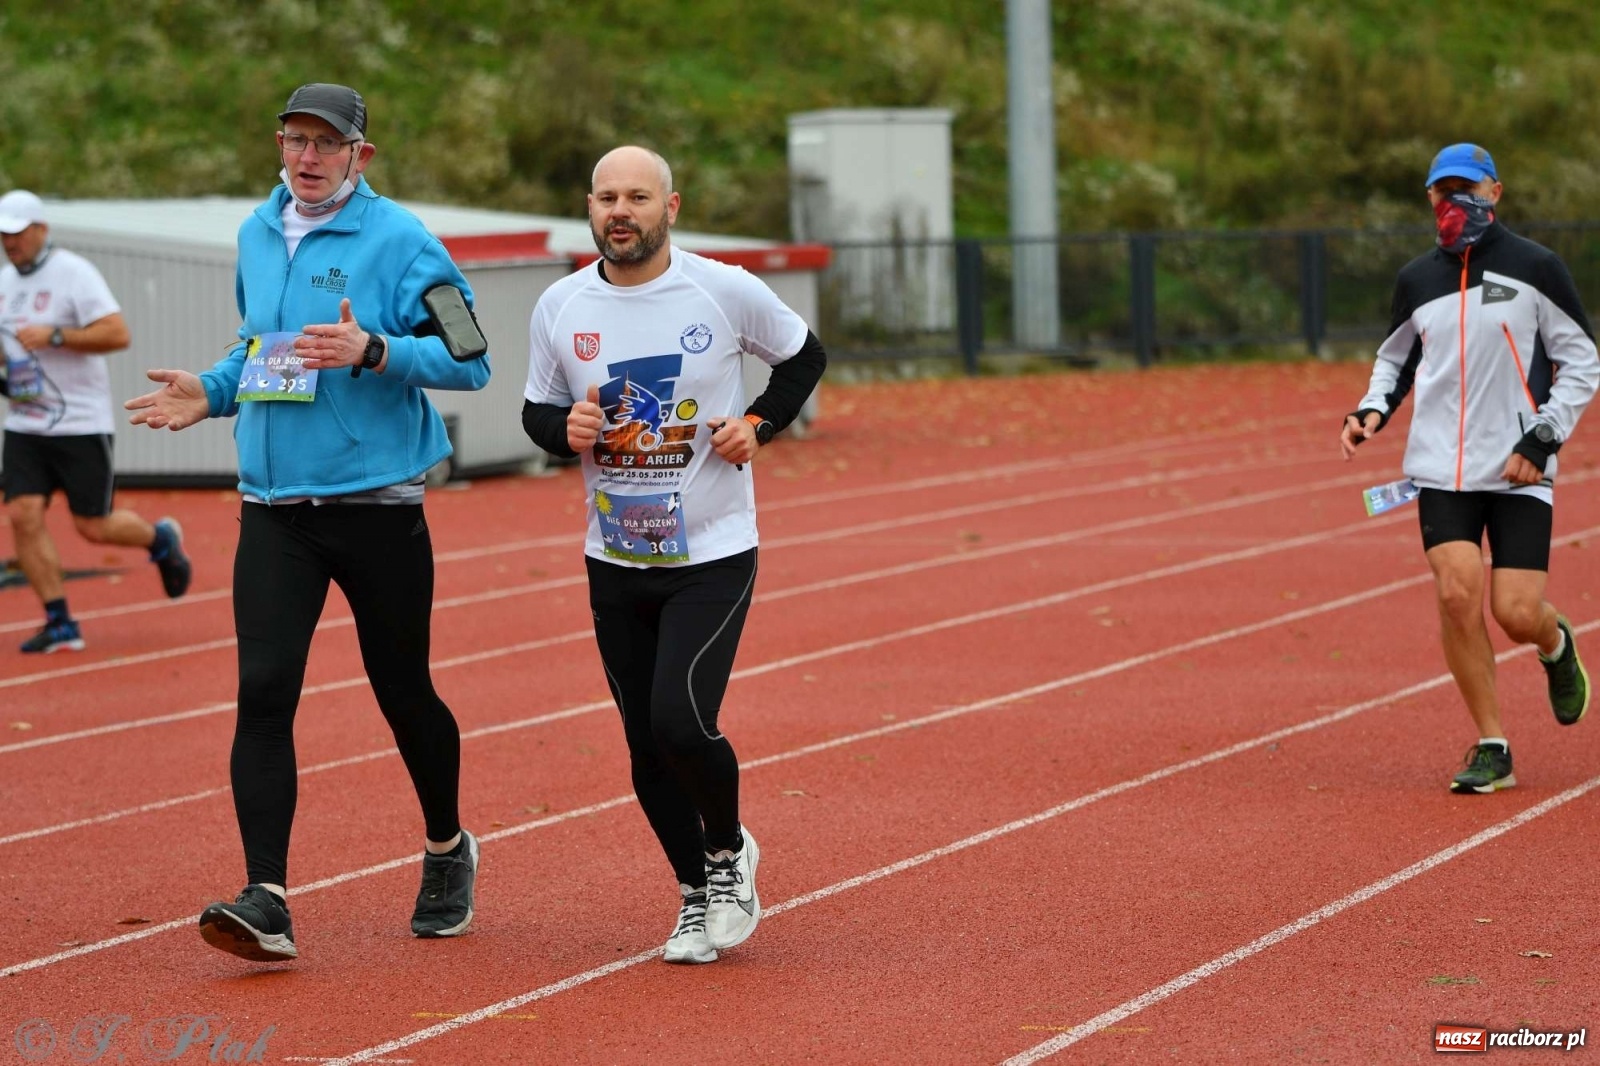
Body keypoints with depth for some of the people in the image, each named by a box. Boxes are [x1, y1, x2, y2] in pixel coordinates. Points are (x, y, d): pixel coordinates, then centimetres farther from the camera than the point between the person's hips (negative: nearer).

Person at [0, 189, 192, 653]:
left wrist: (53, 336, -25)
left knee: (93, 527, -3)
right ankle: (59, 624, -2)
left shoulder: (73, 273, -12)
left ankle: (161, 540, 29)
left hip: (80, 424, -6)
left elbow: (117, 334, -21)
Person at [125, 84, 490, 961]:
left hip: (377, 507, -4)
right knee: (263, 692, -9)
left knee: (402, 690, 9)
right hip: (273, 508, 4)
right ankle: (267, 901, -12)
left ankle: (447, 849, 35)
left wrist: (373, 351, -25)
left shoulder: (397, 240, -8)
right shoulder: (257, 236, 12)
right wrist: (213, 392, 9)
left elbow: (469, 360, -11)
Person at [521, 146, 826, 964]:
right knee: (647, 749, 6)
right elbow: (537, 409, 13)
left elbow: (803, 356, 10)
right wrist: (565, 429, -10)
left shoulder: (725, 291, -7)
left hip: (713, 554, -3)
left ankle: (729, 853, 11)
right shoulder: (560, 307, 0)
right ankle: (697, 897, 26)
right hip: (615, 559, 3)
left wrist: (758, 424, -6)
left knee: (680, 723, -18)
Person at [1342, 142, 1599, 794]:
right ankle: (1491, 748, -1)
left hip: (1519, 471, -3)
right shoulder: (1416, 281, 11)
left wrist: (1540, 441, -8)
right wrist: (1371, 411, 5)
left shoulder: (1535, 268, 0)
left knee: (1517, 613, -10)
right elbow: (1396, 358, 25)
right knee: (1458, 593, -15)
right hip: (1441, 467, 3)